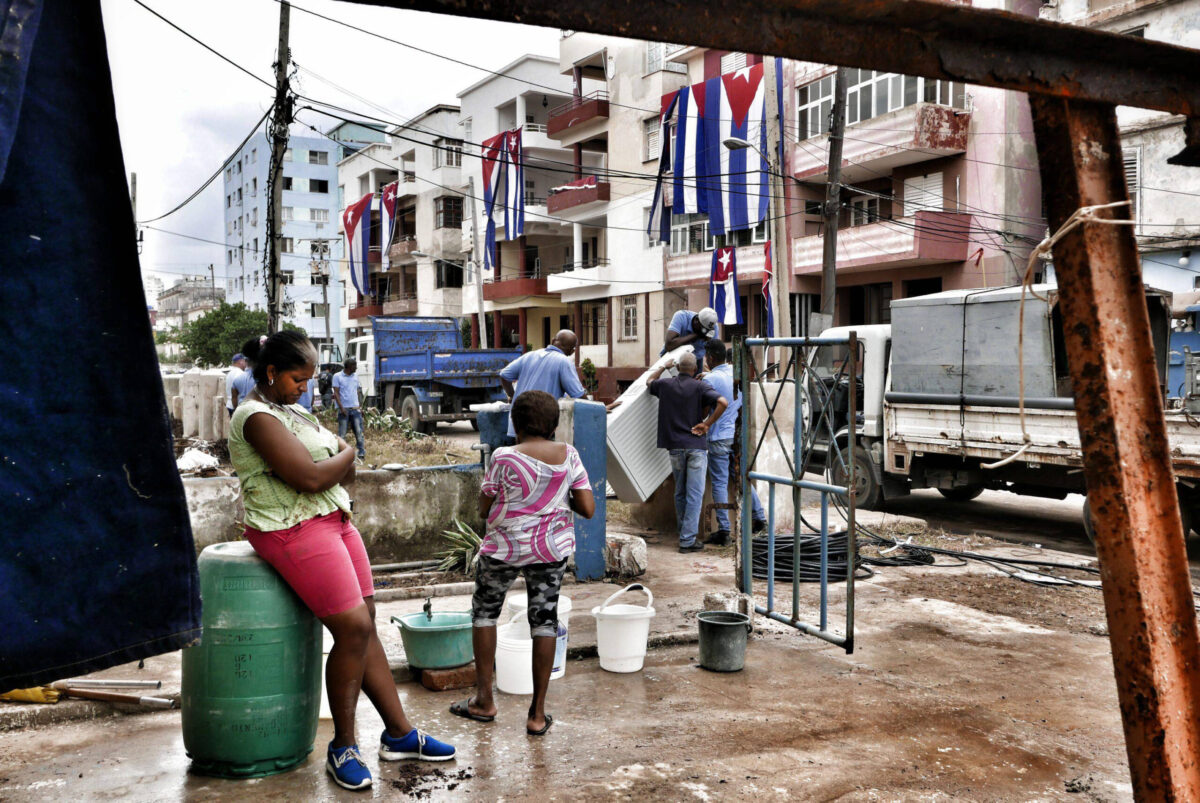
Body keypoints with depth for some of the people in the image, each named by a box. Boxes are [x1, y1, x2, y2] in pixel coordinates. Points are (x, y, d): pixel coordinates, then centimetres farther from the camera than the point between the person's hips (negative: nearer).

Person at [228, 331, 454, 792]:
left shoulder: (287, 409, 17)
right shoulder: (257, 417, -14)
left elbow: (341, 473, 19)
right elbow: (310, 478, -22)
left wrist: (335, 465, -3)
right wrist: (346, 453, -4)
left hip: (333, 520, 9)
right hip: (295, 530, -9)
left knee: (367, 627, 7)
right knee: (353, 629, -13)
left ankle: (400, 734, 14)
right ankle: (342, 748, 3)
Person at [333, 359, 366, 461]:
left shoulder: (355, 376, 13)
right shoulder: (337, 376, -2)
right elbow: (336, 393, -6)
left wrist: (359, 407, 13)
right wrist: (341, 407, -15)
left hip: (355, 408, 4)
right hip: (344, 409, -4)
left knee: (359, 432, 0)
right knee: (341, 434, 1)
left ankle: (362, 454, 2)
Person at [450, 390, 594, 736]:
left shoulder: (505, 458, -13)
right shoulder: (569, 455, -3)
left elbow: (483, 510, -5)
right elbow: (588, 509, -4)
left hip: (505, 547, -2)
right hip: (552, 549, 3)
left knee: (484, 609, 17)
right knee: (545, 618, 8)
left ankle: (484, 700, 21)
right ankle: (537, 713, 9)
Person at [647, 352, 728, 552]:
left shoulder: (665, 384, 5)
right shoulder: (700, 387, -5)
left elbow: (649, 381, 28)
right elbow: (723, 402, -19)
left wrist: (663, 366, 39)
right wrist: (707, 424, -11)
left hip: (675, 446, 3)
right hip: (696, 445, -3)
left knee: (680, 493, 16)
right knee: (694, 494, -1)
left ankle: (685, 533, 23)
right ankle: (688, 539, -4)